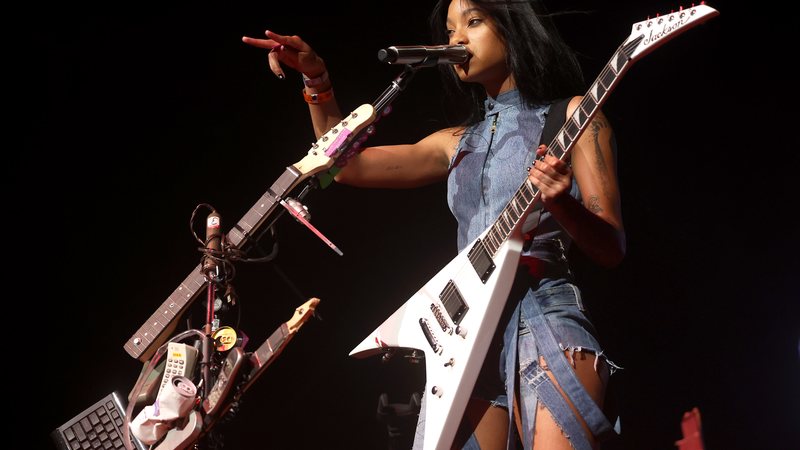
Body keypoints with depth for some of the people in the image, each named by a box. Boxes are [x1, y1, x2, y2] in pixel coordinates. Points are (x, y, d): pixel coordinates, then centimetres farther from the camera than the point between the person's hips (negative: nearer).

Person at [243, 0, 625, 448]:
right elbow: (346, 164, 19)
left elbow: (612, 248, -3)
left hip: (545, 317, -5)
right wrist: (317, 81, 7)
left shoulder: (571, 115, 5)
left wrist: (560, 202, -23)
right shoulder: (459, 141, 21)